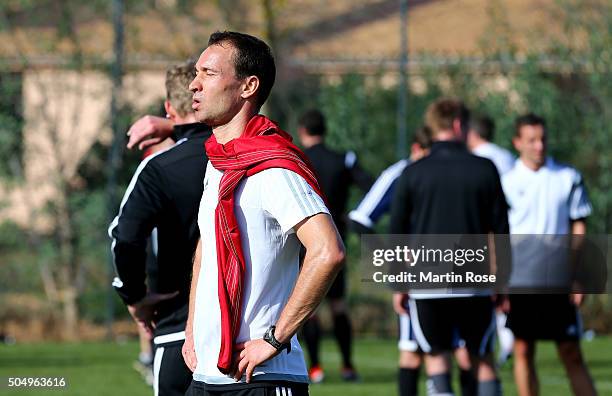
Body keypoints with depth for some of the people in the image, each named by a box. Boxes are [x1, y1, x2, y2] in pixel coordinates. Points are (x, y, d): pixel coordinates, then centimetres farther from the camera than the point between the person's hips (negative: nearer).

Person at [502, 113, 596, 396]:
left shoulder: (568, 178, 5)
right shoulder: (507, 183, 4)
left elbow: (579, 228, 7)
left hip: (558, 282, 0)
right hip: (519, 282, 0)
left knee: (572, 354, -1)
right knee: (523, 352, 3)